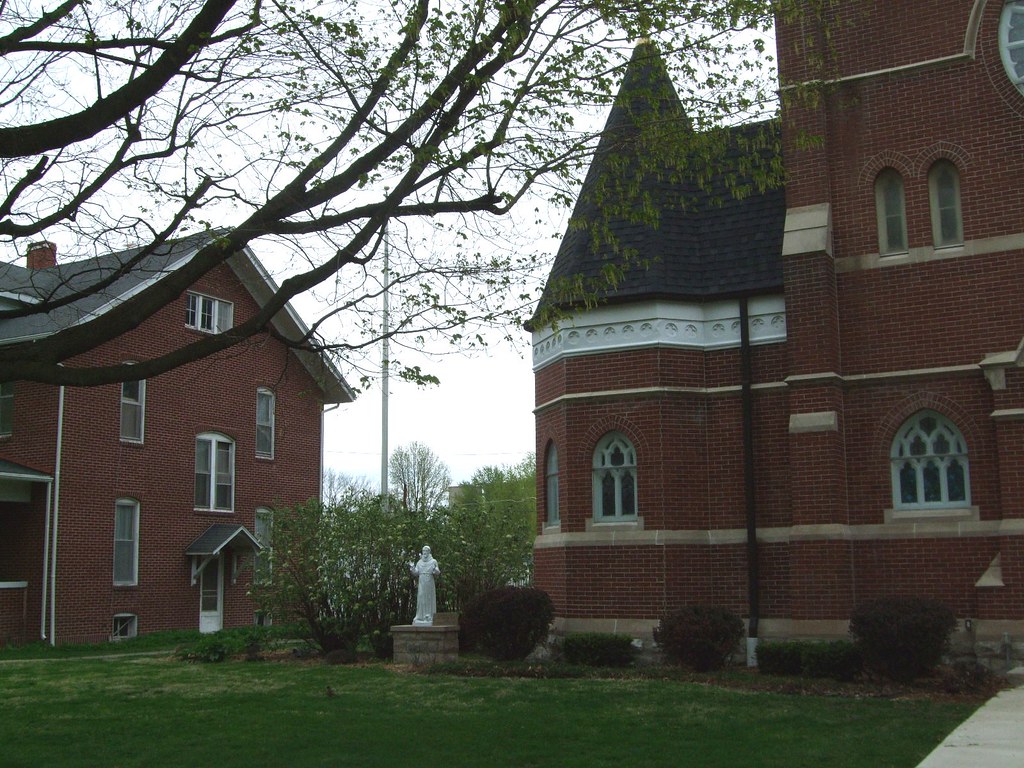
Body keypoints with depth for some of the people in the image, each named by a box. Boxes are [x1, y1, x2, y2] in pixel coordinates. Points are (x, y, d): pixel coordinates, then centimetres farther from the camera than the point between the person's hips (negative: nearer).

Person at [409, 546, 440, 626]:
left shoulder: (433, 561, 4)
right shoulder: (419, 562, 14)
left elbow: (437, 572, -3)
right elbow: (416, 573, 9)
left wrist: (435, 571, -25)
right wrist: (412, 568, -7)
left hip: (430, 583, -3)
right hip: (421, 583, 3)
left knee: (429, 599, -5)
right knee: (421, 599, 0)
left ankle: (429, 617, -6)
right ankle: (420, 617, 1)